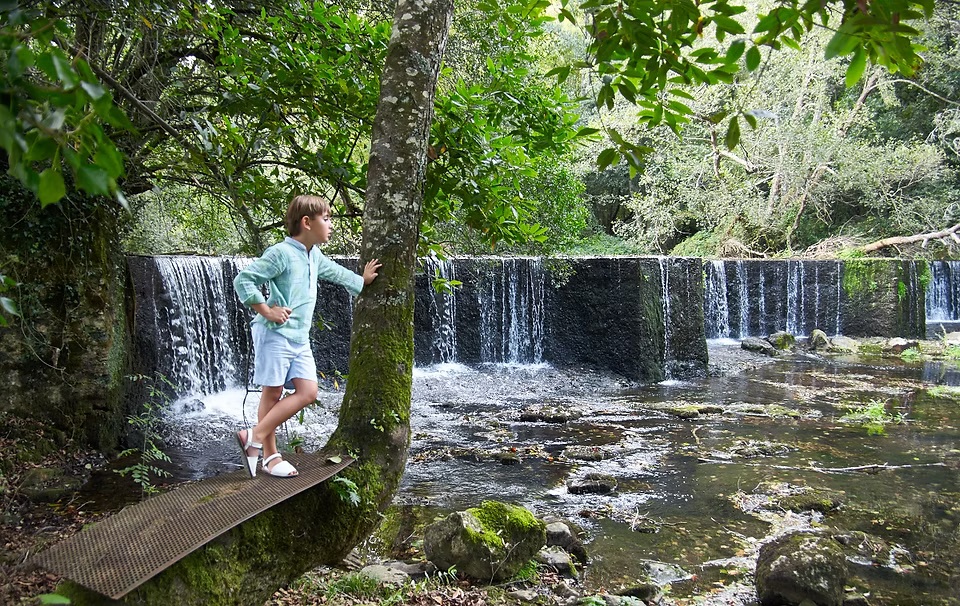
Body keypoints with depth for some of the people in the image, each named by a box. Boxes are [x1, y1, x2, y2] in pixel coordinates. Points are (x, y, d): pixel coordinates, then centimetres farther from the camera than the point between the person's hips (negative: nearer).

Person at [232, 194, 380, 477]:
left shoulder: (315, 257, 15)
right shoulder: (281, 253, -13)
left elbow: (336, 273, 35)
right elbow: (243, 279, -15)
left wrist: (362, 280, 45)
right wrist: (266, 311, -16)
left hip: (299, 337, 8)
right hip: (274, 334, -8)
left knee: (308, 392, 0)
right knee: (272, 392, -2)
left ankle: (255, 437, 6)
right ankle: (269, 454, 8)